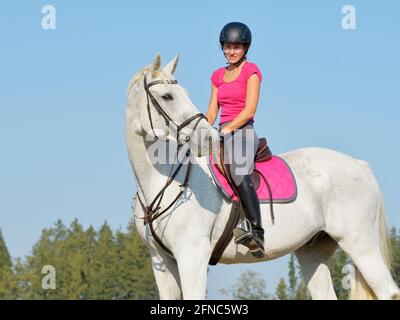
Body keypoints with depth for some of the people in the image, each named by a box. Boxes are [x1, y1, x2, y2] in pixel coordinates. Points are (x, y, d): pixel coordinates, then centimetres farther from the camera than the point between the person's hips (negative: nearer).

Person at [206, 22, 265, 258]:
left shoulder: (251, 71, 2)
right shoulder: (218, 76, 22)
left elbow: (250, 109, -8)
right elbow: (212, 112, 17)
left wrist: (226, 129, -17)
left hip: (242, 132, -8)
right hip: (222, 136, 8)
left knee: (240, 174, -33)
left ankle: (257, 233, -42)